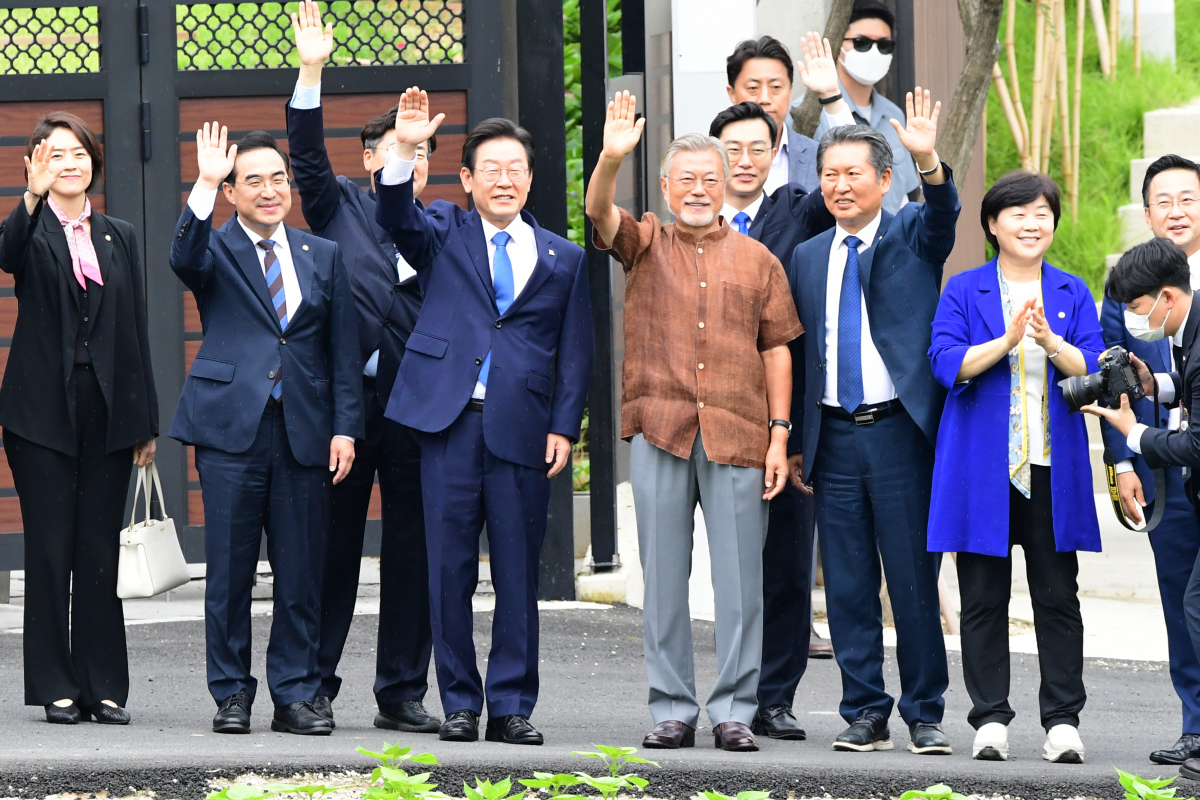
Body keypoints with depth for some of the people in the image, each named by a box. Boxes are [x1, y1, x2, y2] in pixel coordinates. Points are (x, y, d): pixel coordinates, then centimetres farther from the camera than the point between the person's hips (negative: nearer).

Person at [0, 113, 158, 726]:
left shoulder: (120, 238, 13)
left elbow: (135, 330, 12)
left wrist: (145, 421, 8)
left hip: (107, 410, 3)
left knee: (101, 553, 5)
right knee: (50, 550, 0)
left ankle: (104, 686, 9)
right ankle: (56, 688, 5)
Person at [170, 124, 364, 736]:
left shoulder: (322, 256, 14)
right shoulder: (217, 250, 6)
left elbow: (344, 350, 12)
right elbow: (184, 258, -19)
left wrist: (345, 427, 3)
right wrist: (204, 186, -29)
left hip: (305, 432, 2)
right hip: (231, 430, -2)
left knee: (301, 571, 2)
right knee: (229, 570, 0)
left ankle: (294, 696, 10)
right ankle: (231, 694, 9)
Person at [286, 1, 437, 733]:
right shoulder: (342, 206, 9)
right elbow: (308, 156, -7)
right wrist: (312, 73, -18)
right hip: (345, 395, -2)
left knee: (412, 546, 4)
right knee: (334, 541, 2)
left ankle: (403, 692, 10)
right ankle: (315, 684, 9)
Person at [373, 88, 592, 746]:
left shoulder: (562, 259, 14)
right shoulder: (443, 233, 12)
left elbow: (574, 353, 11)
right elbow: (394, 217, -9)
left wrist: (564, 427, 0)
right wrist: (404, 151, -25)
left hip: (522, 428, 1)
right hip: (450, 420, -1)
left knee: (518, 572, 2)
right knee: (450, 567, 0)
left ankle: (511, 708, 8)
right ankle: (459, 703, 8)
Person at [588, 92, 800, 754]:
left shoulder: (756, 260, 13)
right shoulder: (645, 243, 11)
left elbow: (777, 349, 10)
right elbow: (599, 211, -9)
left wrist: (780, 432, 1)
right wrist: (611, 158, -29)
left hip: (738, 438, 0)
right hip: (659, 431, 0)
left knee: (739, 576, -1)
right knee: (663, 575, 2)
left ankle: (733, 710, 4)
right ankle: (672, 709, 8)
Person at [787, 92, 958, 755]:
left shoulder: (912, 236, 3)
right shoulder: (808, 258, 13)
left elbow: (942, 216, -21)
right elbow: (800, 354, 16)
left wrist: (929, 162, -41)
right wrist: (795, 441, 12)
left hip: (901, 433, -4)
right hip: (834, 438, 4)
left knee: (914, 582, -1)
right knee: (847, 587, 6)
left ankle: (924, 714, 8)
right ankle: (865, 713, 13)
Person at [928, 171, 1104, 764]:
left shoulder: (1071, 294, 12)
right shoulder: (963, 291, 7)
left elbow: (1092, 369, 1)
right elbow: (946, 363, -6)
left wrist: (1051, 342, -18)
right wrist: (1006, 341, -20)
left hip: (1053, 468, 1)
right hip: (982, 466, -1)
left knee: (1058, 596, 1)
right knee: (983, 598, 1)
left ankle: (1063, 720, 6)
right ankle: (990, 720, 6)